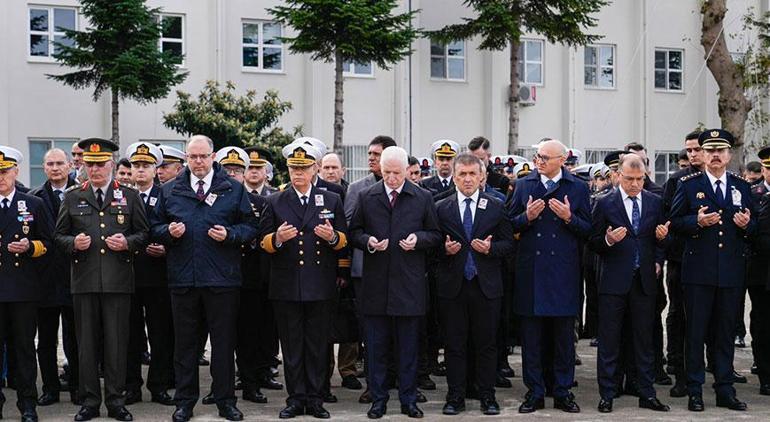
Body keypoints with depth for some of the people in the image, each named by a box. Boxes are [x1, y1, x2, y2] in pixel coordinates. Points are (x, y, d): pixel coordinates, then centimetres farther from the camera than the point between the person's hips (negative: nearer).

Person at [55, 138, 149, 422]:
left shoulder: (130, 196, 9)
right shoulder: (72, 198, 11)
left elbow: (144, 233, 9)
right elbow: (59, 236, 12)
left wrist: (127, 242, -10)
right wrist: (74, 243, -9)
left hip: (118, 281, -1)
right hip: (84, 281, 1)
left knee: (117, 342, 1)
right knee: (87, 343, 5)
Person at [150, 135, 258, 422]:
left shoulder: (234, 190, 5)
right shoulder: (170, 191, 10)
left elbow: (250, 226, 5)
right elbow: (155, 227, 13)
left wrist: (229, 234, -13)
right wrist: (169, 232, -7)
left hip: (222, 279, -1)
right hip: (182, 278, 2)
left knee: (223, 341, 4)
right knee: (184, 342, 8)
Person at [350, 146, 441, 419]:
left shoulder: (423, 198, 5)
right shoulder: (366, 197, 6)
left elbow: (435, 235, 9)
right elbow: (353, 232, 9)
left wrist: (418, 239, -11)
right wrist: (368, 241, -10)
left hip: (409, 284, -1)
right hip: (375, 283, 1)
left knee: (409, 347, 6)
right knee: (375, 346, 6)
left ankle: (408, 400, 16)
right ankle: (378, 399, 16)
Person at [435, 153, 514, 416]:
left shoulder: (496, 207, 5)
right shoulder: (441, 208, 6)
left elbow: (508, 243, 5)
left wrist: (491, 248, -13)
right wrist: (445, 249, -13)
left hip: (486, 285, 0)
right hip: (452, 285, 0)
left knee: (487, 344, 4)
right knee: (454, 344, 5)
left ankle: (487, 396, 13)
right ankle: (455, 397, 13)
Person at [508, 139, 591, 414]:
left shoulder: (578, 188, 4)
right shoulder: (523, 185, 8)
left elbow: (587, 229, 2)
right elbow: (510, 225, 7)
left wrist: (569, 218, -15)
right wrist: (527, 217, -12)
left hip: (564, 270, -1)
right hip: (530, 270, 1)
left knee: (564, 336, 5)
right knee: (531, 336, 5)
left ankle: (563, 393, 15)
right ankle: (534, 393, 13)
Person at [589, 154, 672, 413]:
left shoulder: (655, 203, 8)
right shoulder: (605, 204, -1)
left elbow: (661, 240, 16)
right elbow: (593, 243, 1)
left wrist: (658, 262, -3)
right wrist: (609, 240, -19)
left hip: (645, 281, 3)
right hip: (614, 282, -2)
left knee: (644, 340, 8)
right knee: (609, 340, 2)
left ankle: (647, 394, 15)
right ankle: (607, 394, 10)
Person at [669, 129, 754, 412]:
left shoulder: (742, 187, 11)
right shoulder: (688, 185, 2)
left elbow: (753, 227, 15)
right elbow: (674, 223, 0)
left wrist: (747, 224, -8)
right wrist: (697, 222, -18)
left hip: (732, 271, 3)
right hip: (698, 270, -3)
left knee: (726, 332, 8)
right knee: (695, 332, 1)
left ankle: (725, 391, 17)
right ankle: (695, 391, 9)